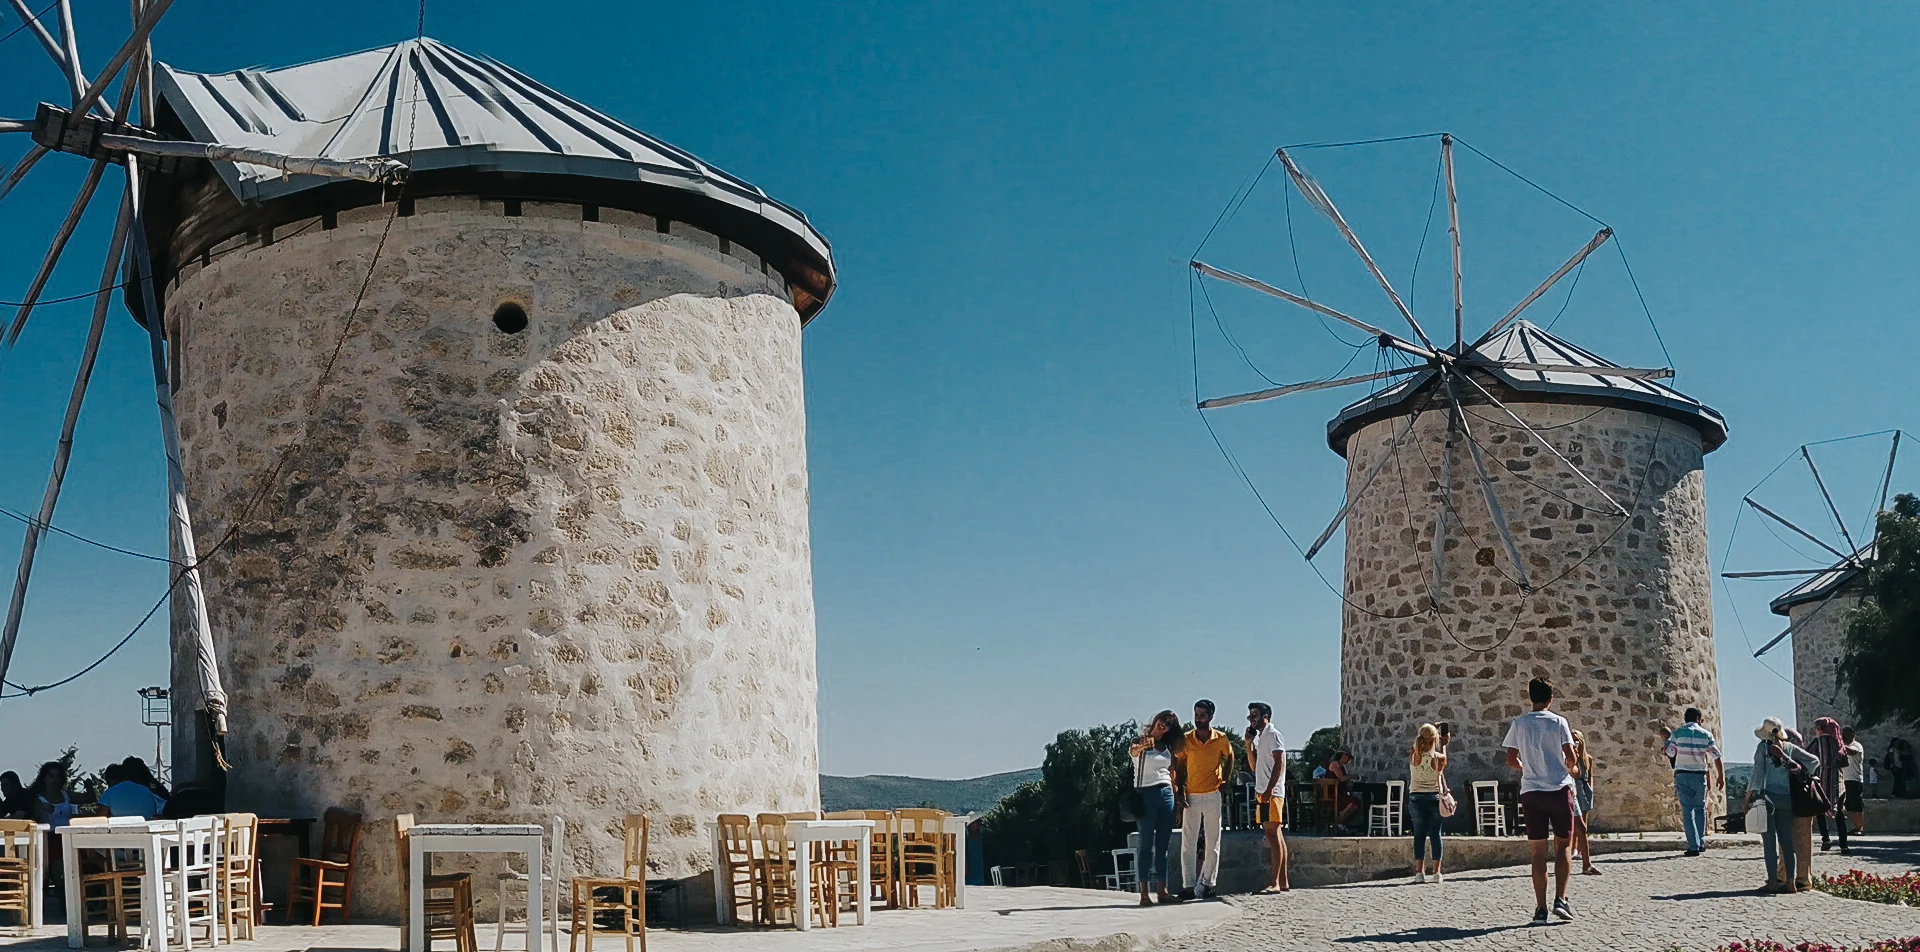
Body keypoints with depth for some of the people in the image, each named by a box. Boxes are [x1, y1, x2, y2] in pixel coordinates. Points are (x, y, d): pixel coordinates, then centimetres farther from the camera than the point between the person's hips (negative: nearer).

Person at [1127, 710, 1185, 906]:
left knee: (1162, 846, 7)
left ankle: (1162, 890, 10)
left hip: (1166, 794, 6)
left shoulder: (1168, 747, 15)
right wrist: (1142, 746, -50)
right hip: (1146, 794, -6)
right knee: (1146, 845, -5)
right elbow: (1132, 751, -27)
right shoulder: (1141, 742, -4)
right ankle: (1144, 893, -5)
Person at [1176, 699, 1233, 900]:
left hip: (1212, 795, 0)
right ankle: (1188, 886, 0)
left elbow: (1229, 758, 17)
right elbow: (1180, 766, 6)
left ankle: (1207, 884, 12)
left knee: (1213, 843, 4)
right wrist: (1180, 791, -3)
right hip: (1191, 796, 0)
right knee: (1188, 843, -2)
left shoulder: (1221, 739, -1)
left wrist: (1225, 780, 6)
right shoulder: (1186, 740, -1)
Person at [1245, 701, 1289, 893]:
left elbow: (1279, 763, -16)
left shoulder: (1272, 735, -8)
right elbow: (1254, 765, 23)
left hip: (1272, 793, -10)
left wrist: (1268, 790, -22)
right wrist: (1249, 743, 11)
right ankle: (1283, 881, 12)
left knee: (1273, 835, -12)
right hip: (1262, 793, 10)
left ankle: (1276, 883, -15)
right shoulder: (1260, 737, 21)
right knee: (1275, 836, 9)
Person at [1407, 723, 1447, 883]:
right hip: (1434, 797, -1)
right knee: (1435, 834, 6)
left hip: (1416, 798, 1)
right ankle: (1436, 872, 5)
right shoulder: (1438, 757, -11)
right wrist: (1443, 745, 20)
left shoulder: (1412, 756, -8)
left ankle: (1419, 871, 0)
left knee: (1419, 834, 5)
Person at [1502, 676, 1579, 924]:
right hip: (1559, 789, -2)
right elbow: (1570, 757, -6)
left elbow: (1511, 760, 5)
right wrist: (1573, 769, 16)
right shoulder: (1558, 722, -2)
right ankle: (1560, 899, -4)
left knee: (1538, 850, 4)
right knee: (1562, 846, 8)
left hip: (1530, 791, 2)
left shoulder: (1518, 724, 4)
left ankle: (1540, 908, 0)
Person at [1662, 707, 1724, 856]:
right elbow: (1716, 756, 1)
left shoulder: (1677, 733, -1)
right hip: (1700, 775, 1)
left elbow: (1670, 754, 3)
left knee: (1687, 810, -1)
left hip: (1682, 775, -1)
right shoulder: (1706, 734, 1)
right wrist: (1721, 776, 9)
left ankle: (1693, 846, -7)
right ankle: (1701, 842, 16)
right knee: (1700, 808, 18)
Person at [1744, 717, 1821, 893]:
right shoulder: (1790, 747, 8)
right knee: (1786, 840, 8)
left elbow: (1758, 772, -8)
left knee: (1770, 840, -2)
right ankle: (1790, 881, 7)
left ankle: (1773, 881, -3)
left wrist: (1748, 798, -4)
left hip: (1767, 796, -4)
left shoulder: (1764, 747, -5)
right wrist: (1799, 769, 8)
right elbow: (1814, 760, 12)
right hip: (1786, 797, 4)